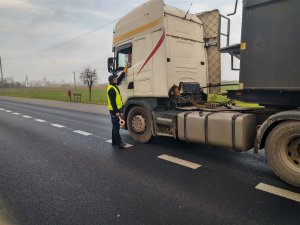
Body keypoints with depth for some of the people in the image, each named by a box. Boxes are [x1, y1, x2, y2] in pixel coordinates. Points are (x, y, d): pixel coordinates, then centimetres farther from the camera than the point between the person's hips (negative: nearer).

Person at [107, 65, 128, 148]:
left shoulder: (114, 86, 12)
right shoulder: (111, 89, -17)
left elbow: (119, 79, 27)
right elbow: (112, 101, -22)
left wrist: (124, 72, 25)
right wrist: (116, 111, -24)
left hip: (116, 110, 10)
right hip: (114, 110, -10)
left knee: (115, 126, 14)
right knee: (116, 126, -7)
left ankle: (114, 141, 22)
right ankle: (118, 142, -3)